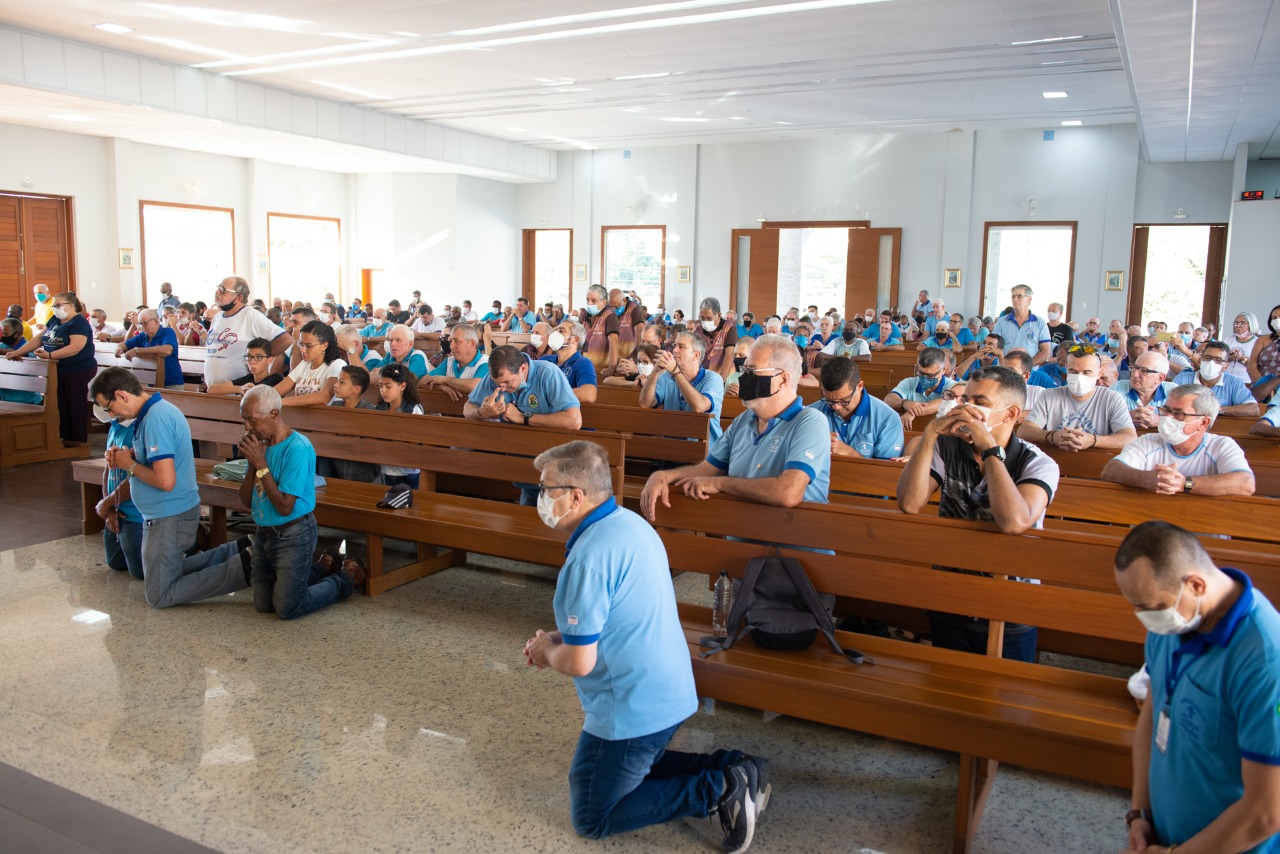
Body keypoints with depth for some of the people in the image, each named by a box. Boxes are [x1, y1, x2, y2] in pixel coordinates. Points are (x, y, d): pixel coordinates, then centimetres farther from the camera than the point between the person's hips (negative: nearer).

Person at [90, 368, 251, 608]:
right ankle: (239, 550, 17)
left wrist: (129, 464, -14)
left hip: (169, 518, -10)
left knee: (160, 596, 0)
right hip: (171, 512, 10)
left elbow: (165, 481, -30)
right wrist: (126, 456, 2)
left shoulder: (156, 419, -24)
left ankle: (244, 567, -8)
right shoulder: (159, 409, 7)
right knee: (171, 570, 26)